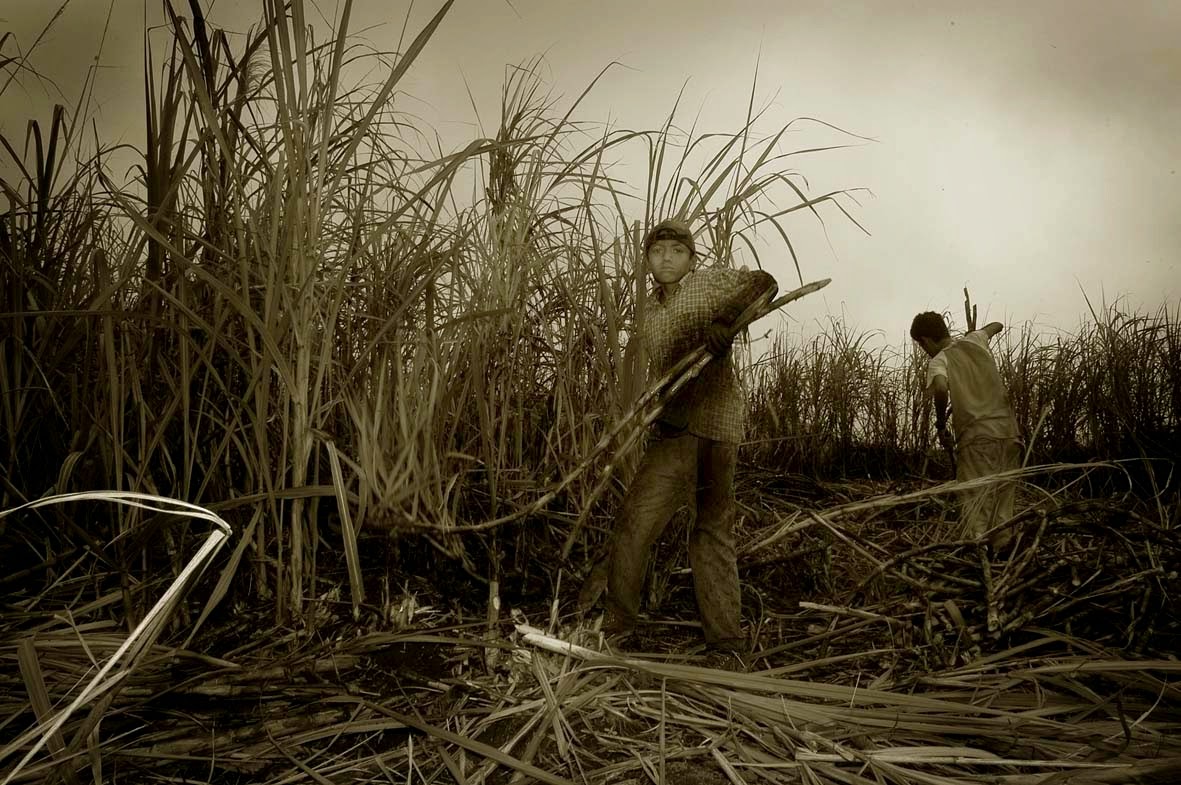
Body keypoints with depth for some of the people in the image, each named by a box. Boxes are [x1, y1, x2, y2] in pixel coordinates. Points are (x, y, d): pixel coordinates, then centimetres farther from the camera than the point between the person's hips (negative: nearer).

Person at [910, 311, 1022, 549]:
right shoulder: (973, 341, 17)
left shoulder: (938, 360, -1)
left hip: (977, 436, -6)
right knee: (1002, 509, 13)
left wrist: (941, 425, -9)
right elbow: (997, 326, 40)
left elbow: (941, 388, -23)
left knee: (975, 502, -9)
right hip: (1008, 431, 6)